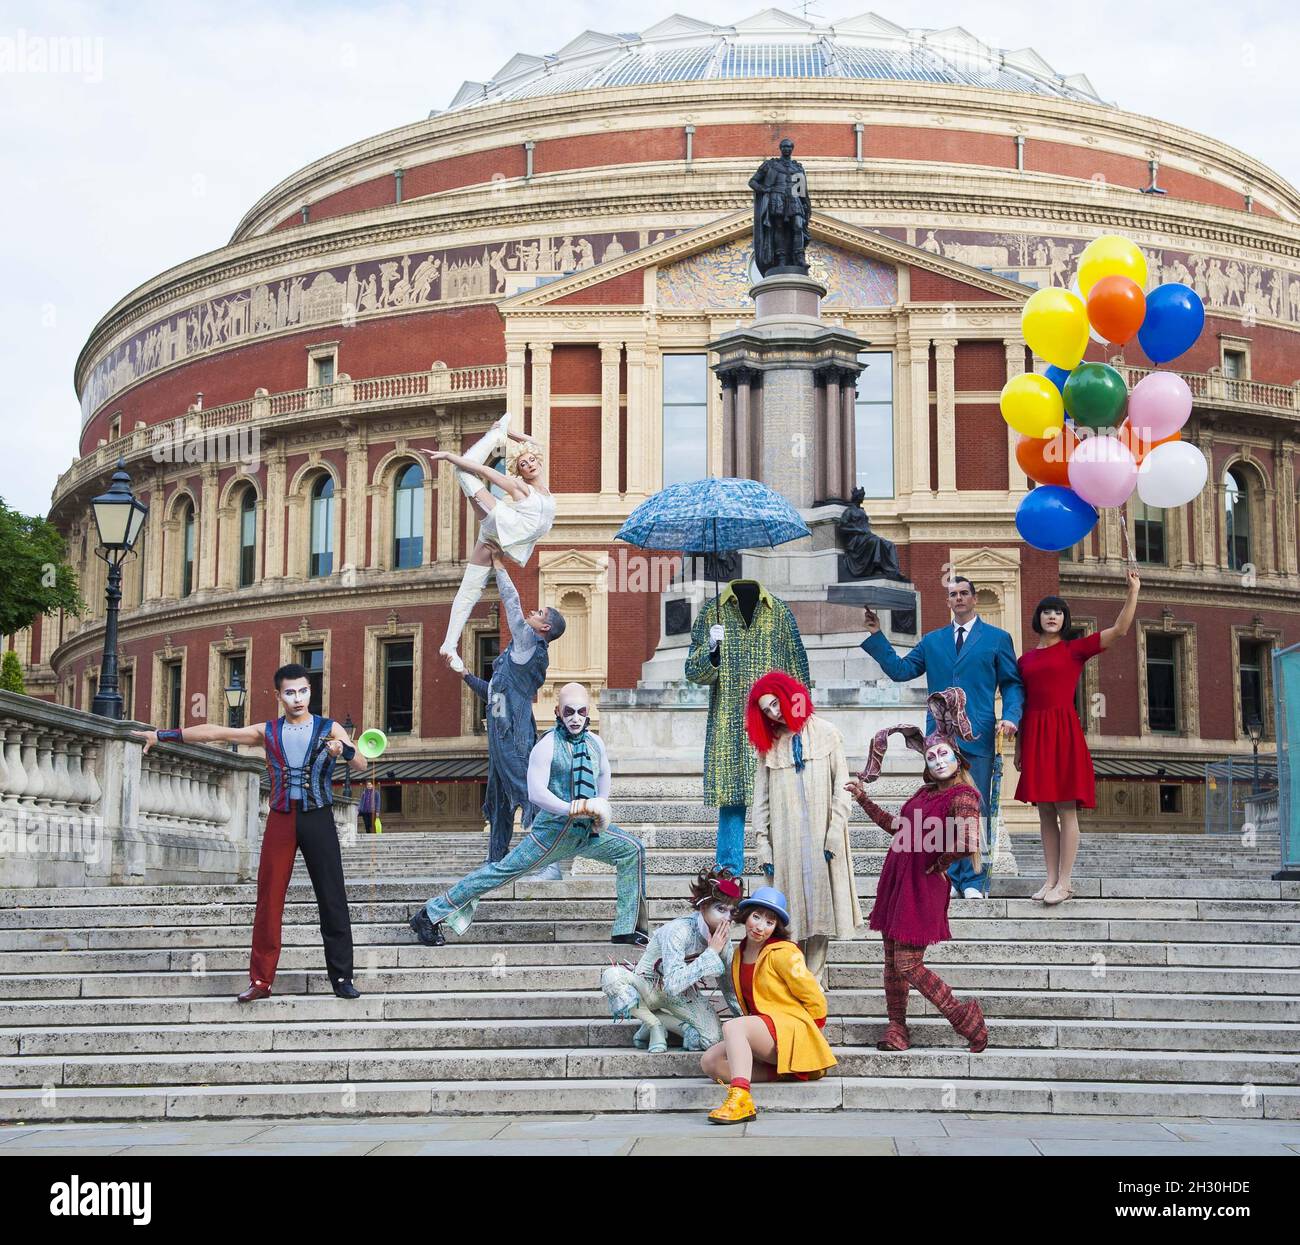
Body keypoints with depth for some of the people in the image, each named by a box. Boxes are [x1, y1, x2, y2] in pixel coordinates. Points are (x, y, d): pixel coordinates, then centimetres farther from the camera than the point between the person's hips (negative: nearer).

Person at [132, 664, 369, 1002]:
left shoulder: (329, 729, 2)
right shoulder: (268, 732, 8)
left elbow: (361, 765, -9)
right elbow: (214, 732, 5)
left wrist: (343, 749, -31)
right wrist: (163, 735, 2)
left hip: (318, 819, -2)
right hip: (280, 820, 2)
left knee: (332, 901, -1)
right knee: (268, 901, -1)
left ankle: (342, 978, 5)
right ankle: (261, 980, 4)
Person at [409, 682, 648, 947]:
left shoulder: (595, 743, 7)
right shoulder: (547, 746, -15)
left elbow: (603, 773, 28)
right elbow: (536, 792, -25)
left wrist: (602, 805, 15)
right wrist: (572, 810, -32)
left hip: (588, 831, 7)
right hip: (553, 831, -7)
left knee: (632, 849, 1)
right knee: (500, 871, -7)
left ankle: (627, 929, 8)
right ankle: (430, 915, 0)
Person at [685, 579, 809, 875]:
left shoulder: (779, 612, 8)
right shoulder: (713, 612, 6)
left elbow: (797, 669, 11)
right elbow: (694, 672, 4)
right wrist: (711, 648, -17)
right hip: (728, 725, 0)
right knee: (731, 799, -2)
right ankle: (729, 868, 5)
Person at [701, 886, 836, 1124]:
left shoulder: (783, 953, -6)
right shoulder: (739, 955, 15)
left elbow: (815, 1000, -3)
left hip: (791, 1031, -8)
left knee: (732, 1026, -31)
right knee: (710, 1062, -15)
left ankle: (741, 1099, -48)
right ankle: (782, 1071, -18)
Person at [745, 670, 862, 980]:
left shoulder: (825, 733, 4)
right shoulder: (770, 743, 12)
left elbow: (841, 787, -1)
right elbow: (761, 799, 10)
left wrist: (834, 835, -9)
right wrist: (763, 847, 2)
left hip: (821, 839, -2)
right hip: (785, 843, 2)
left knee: (820, 908, -2)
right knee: (790, 917, -1)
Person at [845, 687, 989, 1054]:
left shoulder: (961, 796, -13)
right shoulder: (926, 793, 13)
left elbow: (967, 842, -29)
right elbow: (897, 827, 27)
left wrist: (938, 863, -14)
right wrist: (864, 799, 29)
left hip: (923, 888, -8)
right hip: (897, 883, 8)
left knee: (907, 965, -7)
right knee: (892, 961, 10)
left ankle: (966, 1018, 5)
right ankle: (896, 1029, 20)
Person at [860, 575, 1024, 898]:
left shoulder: (997, 638, 8)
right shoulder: (932, 641, 17)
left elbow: (1012, 684, 6)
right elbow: (900, 670, 16)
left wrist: (1011, 717, -10)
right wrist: (876, 637, 10)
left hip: (978, 737, -3)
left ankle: (973, 880, 2)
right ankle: (947, 878, 9)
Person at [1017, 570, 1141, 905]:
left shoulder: (1075, 649, 4)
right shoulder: (1026, 660, 14)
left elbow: (1120, 630, -4)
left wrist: (1133, 592, -10)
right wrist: (1018, 748, 12)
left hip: (1064, 731, -4)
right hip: (1035, 735, 4)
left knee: (1066, 810, -5)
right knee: (1044, 811, 6)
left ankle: (1064, 882, -4)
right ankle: (1051, 879, 10)